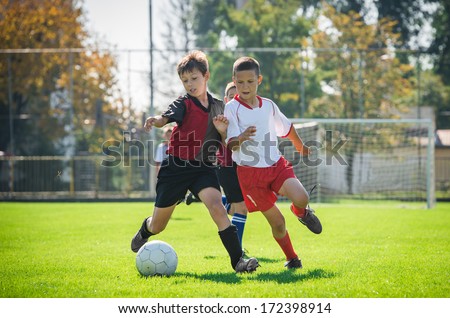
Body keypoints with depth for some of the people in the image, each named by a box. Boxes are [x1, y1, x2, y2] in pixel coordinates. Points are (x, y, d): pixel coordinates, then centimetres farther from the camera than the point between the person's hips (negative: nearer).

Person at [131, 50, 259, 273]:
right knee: (157, 226, 12)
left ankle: (237, 260, -29)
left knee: (216, 206, -27)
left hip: (204, 167, 2)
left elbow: (226, 144, 11)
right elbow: (165, 118, -29)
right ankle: (144, 232, 50)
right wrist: (155, 121, -52)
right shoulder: (183, 104, -7)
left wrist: (222, 130, -12)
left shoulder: (218, 107, 5)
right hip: (177, 165, -2)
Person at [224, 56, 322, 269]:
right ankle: (292, 258, 22)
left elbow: (286, 127, 24)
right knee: (277, 222, -1)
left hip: (276, 165, 3)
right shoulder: (232, 108, -8)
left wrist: (300, 146, 38)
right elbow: (230, 144, -16)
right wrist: (241, 139, -39)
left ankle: (301, 212, 14)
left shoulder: (269, 106, 5)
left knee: (301, 198, -23)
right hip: (250, 172, -3)